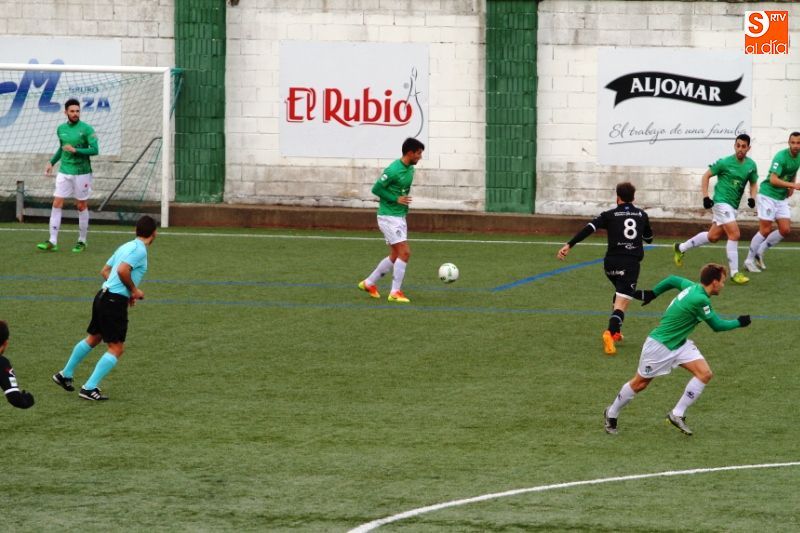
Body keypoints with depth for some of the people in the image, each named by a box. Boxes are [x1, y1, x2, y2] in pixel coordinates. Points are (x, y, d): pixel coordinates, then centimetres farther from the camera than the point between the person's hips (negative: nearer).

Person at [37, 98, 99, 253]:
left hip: (81, 172, -4)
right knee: (57, 204, -5)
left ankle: (82, 241, 17)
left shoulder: (86, 129, -9)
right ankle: (52, 242, -6)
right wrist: (52, 162, 17)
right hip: (64, 172, 4)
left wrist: (75, 150, -21)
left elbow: (94, 150, -14)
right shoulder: (61, 129, 8)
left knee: (81, 206, 5)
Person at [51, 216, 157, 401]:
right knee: (116, 348, -4)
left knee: (93, 338, 26)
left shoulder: (126, 247, 14)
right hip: (115, 302, -9)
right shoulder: (140, 250, -13)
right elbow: (122, 270, -26)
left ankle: (65, 375, 39)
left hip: (103, 295, 9)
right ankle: (89, 388, -7)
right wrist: (134, 290, -12)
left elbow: (105, 271, 21)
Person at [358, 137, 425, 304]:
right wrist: (396, 199, -19)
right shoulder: (393, 170, -19)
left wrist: (405, 204, 12)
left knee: (395, 256, 12)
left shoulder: (410, 169, 9)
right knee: (404, 253, -12)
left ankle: (369, 283, 26)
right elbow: (376, 189, -16)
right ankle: (395, 293, -6)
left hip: (400, 217, 9)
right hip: (388, 217, -9)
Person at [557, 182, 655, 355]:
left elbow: (589, 229, -9)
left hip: (611, 263, 2)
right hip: (631, 263, -2)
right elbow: (649, 238, 26)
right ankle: (611, 332, -36)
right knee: (621, 303, -10)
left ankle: (616, 331, 29)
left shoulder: (610, 215, 5)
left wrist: (569, 245, -13)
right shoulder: (642, 215, 11)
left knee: (620, 293, 30)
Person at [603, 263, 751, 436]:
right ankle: (611, 414, 30)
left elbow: (672, 280, 14)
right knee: (639, 384, 8)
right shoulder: (700, 300, -29)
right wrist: (739, 323, -7)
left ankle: (677, 414, -1)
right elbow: (717, 325, -20)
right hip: (660, 345, -9)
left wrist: (653, 293, 25)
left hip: (679, 344, 9)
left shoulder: (693, 287, -3)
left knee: (704, 373, -9)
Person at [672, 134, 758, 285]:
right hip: (721, 202, -7)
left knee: (713, 236, 15)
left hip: (733, 205, 7)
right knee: (734, 234, -17)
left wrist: (752, 198, -1)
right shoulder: (724, 163, -12)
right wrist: (705, 197, -10)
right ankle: (734, 273, -11)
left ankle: (681, 248, 34)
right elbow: (706, 176, -2)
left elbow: (753, 183, 18)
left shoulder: (751, 165, 4)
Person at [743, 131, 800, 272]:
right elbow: (773, 180, -26)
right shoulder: (781, 157, -20)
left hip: (782, 198, 8)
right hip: (767, 196, -8)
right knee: (765, 230, -8)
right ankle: (749, 260, 7)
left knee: (785, 230, 1)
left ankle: (760, 253, 18)